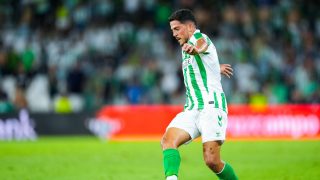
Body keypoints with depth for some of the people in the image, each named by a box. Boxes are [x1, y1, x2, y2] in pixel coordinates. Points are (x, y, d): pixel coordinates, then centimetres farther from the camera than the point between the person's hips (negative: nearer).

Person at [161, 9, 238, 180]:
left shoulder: (199, 37, -5)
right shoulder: (186, 46, 23)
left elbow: (201, 45, -32)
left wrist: (194, 48, -55)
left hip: (211, 106, -8)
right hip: (191, 110, 8)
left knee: (212, 161, -19)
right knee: (168, 140, -21)